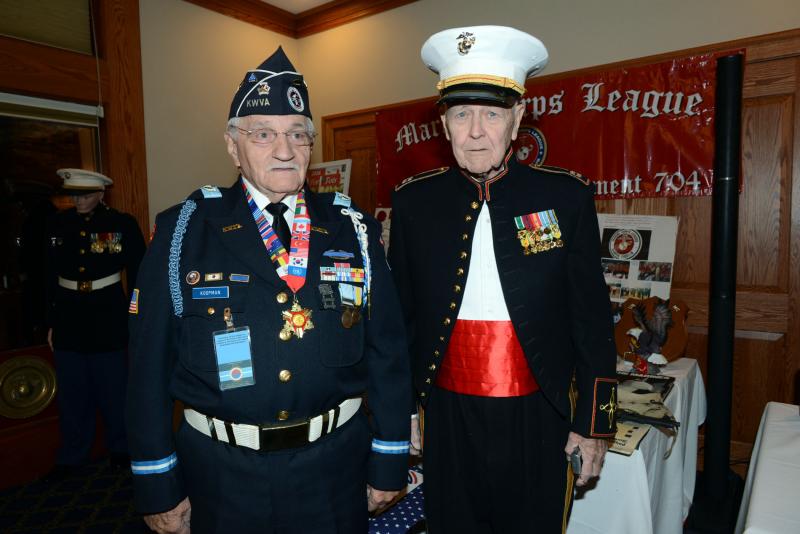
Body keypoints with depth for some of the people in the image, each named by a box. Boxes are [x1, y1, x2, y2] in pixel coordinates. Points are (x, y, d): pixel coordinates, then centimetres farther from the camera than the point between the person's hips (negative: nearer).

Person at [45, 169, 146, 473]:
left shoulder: (123, 224, -5)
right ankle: (72, 455, 32)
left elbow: (138, 276, -3)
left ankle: (121, 449, 29)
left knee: (114, 391, 8)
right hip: (69, 322, 3)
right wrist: (51, 322, 8)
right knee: (72, 394, 13)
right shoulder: (57, 225, 4)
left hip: (109, 321, -3)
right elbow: (49, 277, 8)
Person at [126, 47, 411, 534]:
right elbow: (151, 361, -3)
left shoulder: (354, 230, -2)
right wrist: (158, 485, -1)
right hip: (222, 473, 0)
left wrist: (389, 464, 0)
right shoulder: (184, 231, -5)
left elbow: (388, 351, -1)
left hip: (335, 463, 1)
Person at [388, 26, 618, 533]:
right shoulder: (413, 201, -3)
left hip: (536, 420, -1)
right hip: (447, 419, 1)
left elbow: (592, 322, -2)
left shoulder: (566, 197, -6)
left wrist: (594, 424, 0)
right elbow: (401, 317, 4)